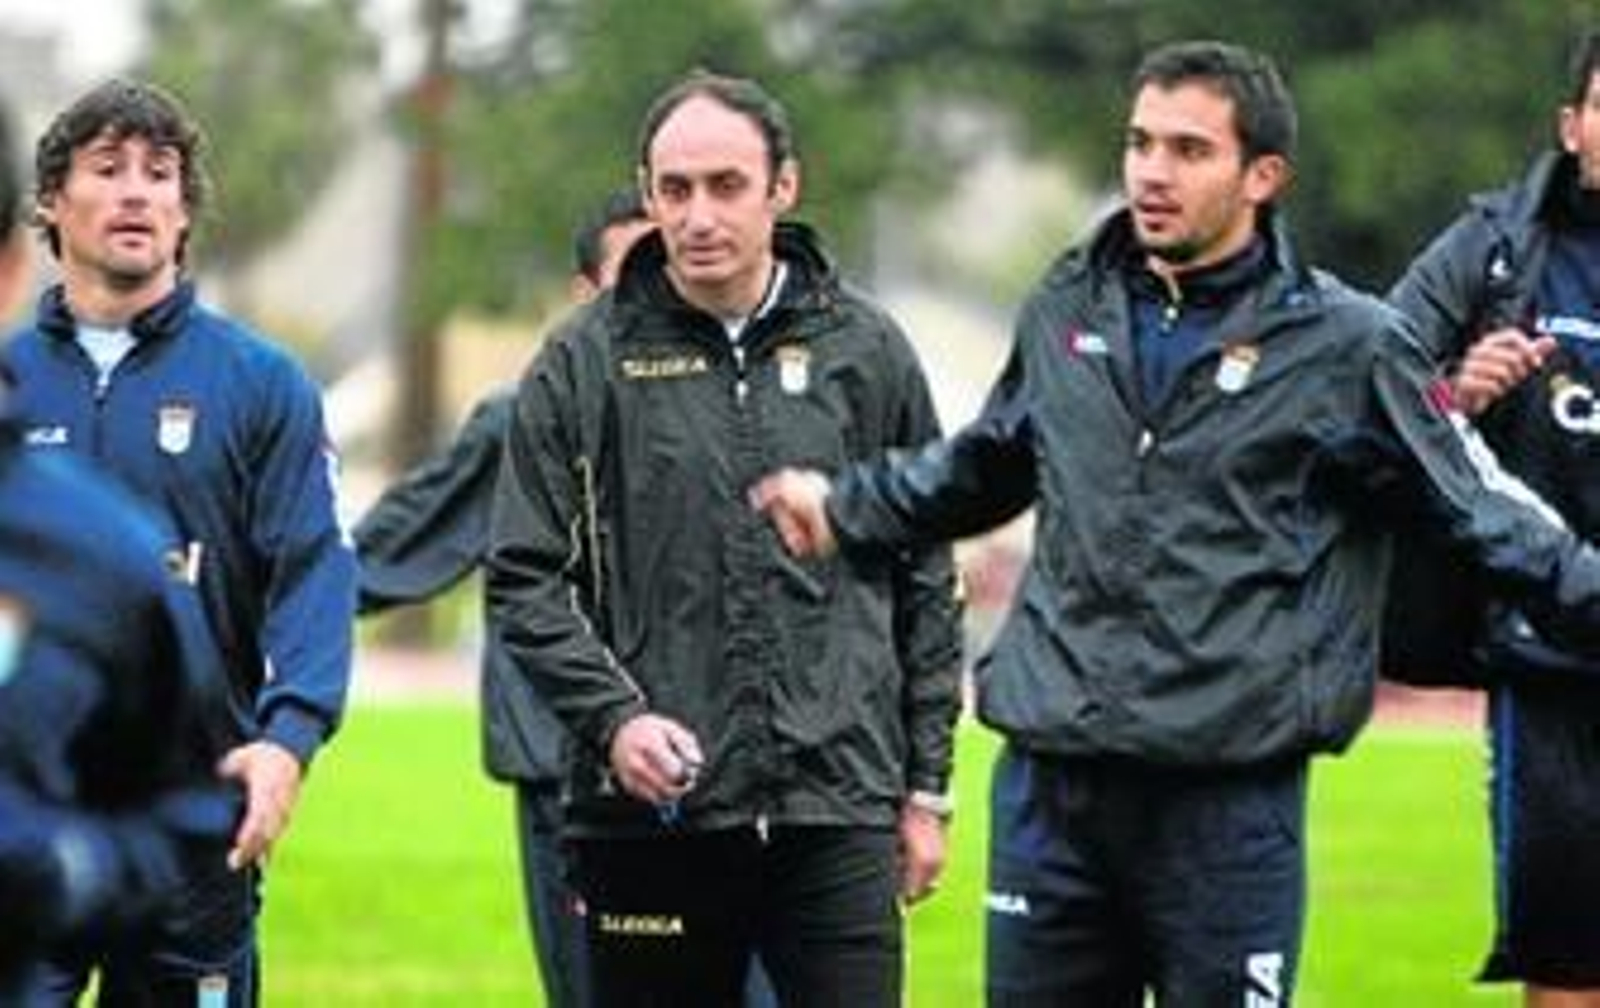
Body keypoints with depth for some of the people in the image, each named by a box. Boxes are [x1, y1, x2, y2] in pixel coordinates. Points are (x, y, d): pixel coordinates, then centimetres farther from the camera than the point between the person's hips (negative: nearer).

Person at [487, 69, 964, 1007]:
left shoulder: (867, 350, 7)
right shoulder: (586, 362, 2)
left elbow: (926, 580, 11)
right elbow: (527, 577, 2)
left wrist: (926, 786, 9)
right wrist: (611, 715, -13)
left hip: (838, 810, 0)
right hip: (650, 815, 0)